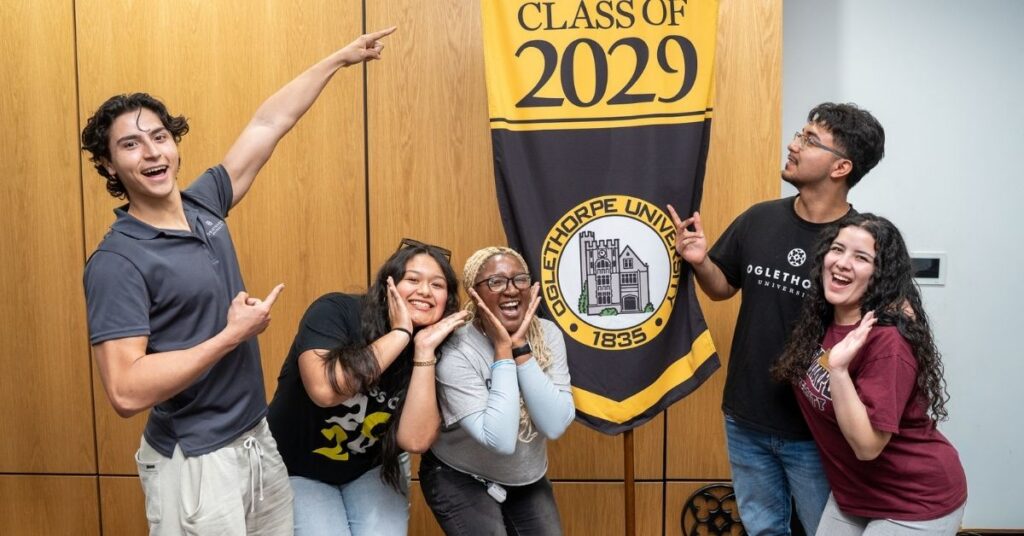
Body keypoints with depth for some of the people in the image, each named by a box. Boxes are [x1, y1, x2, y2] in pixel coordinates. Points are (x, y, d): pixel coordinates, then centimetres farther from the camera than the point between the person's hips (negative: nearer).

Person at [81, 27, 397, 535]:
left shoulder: (202, 205, 1)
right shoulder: (116, 262, -18)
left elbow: (268, 123, 8)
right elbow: (126, 392, -25)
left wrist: (341, 57, 14)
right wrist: (233, 334, -21)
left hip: (259, 439, 7)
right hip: (195, 462, -7)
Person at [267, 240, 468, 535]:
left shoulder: (429, 353, -10)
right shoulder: (335, 311, -19)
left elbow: (415, 440, -22)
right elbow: (325, 390, -36)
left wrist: (424, 349, -26)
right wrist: (400, 333, -30)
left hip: (372, 469, 3)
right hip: (299, 469, -3)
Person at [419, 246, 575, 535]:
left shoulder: (548, 335, -11)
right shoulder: (456, 351, -24)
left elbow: (555, 425, -21)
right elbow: (500, 440, -31)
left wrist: (521, 348, -26)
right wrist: (503, 350, -30)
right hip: (460, 479, -4)